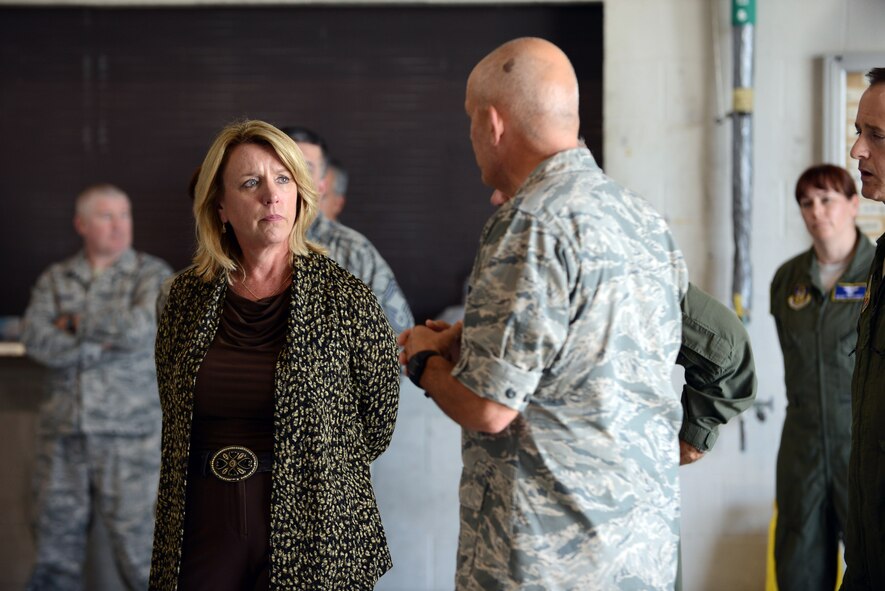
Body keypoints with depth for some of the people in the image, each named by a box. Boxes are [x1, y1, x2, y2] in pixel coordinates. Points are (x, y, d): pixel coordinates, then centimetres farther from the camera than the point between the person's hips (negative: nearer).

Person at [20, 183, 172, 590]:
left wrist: (77, 322, -4)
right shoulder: (55, 279, 10)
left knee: (135, 543, -3)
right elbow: (35, 340, -5)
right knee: (55, 546, 8)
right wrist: (102, 344, -12)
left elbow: (140, 328, -16)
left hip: (128, 433, -3)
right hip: (63, 432, 3)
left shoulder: (152, 275, 3)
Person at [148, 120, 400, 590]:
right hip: (203, 524, 3)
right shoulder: (188, 296, 4)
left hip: (311, 533, -2)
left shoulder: (343, 296, -7)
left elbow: (379, 417, 1)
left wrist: (320, 478, 7)